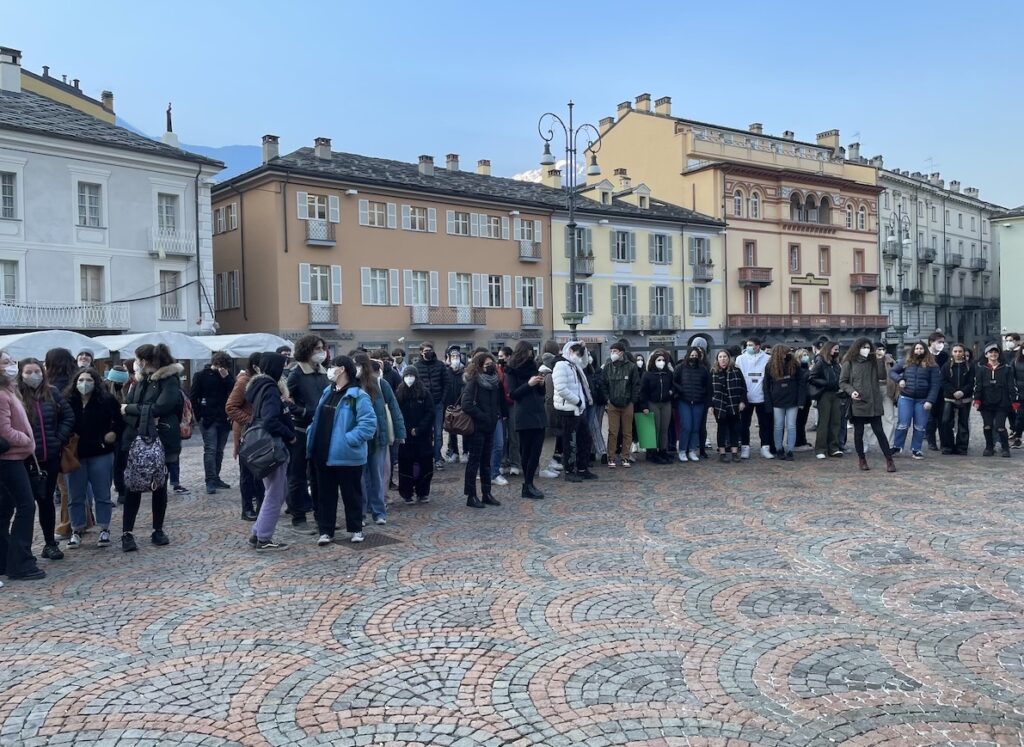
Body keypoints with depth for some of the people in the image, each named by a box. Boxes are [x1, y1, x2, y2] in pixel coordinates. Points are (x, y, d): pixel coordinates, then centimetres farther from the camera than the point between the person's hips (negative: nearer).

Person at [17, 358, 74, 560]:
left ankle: (50, 543, 21)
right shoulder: (15, 396, -6)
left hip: (50, 457, 3)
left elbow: (68, 417, 8)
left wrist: (59, 440, -1)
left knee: (46, 499, 12)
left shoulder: (52, 393, 5)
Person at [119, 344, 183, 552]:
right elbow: (124, 408, 2)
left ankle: (158, 530, 20)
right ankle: (127, 533, 7)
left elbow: (159, 408, -20)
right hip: (137, 439, 4)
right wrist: (146, 416, -17)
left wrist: (131, 408, -9)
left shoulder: (170, 380, -8)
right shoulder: (141, 381, 10)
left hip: (162, 441, -4)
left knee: (159, 486, 7)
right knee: (133, 486, 2)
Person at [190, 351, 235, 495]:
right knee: (210, 450, -8)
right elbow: (193, 397, -1)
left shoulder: (227, 376, 8)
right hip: (208, 420, -4)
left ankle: (216, 478, 19)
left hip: (224, 419, 4)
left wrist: (226, 377, -15)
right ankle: (210, 481, -7)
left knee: (219, 451, 10)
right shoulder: (201, 376, -2)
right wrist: (200, 416, -4)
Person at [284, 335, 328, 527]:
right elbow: (287, 401, -14)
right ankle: (298, 514, 11)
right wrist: (307, 412, -19)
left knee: (319, 472, 12)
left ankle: (320, 511, 22)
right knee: (298, 474, 3)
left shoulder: (323, 373, 10)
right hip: (301, 430, -6)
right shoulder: (296, 374, -8)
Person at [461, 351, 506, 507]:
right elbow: (467, 405, -19)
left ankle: (486, 494, 20)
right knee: (474, 460, -1)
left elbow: (500, 400, 18)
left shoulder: (495, 381, 8)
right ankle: (471, 496, 5)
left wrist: (498, 414, 0)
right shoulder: (474, 381, -12)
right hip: (477, 427, -7)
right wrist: (483, 417, -16)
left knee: (486, 461, 12)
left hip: (490, 426, 7)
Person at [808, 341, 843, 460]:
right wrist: (826, 383, -17)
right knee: (823, 422, -2)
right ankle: (820, 449, 3)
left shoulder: (836, 363, 11)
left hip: (835, 394, 6)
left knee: (835, 421, 6)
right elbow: (811, 378, -12)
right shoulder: (820, 362, -8)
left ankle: (833, 448, 14)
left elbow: (839, 378, 20)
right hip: (824, 395, -6)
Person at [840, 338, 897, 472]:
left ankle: (889, 460, 6)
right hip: (857, 403, -2)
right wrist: (851, 391, -12)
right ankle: (861, 459, 21)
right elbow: (842, 382, -1)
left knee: (879, 431, 1)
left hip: (873, 403, 2)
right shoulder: (849, 364, 0)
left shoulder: (873, 362, 10)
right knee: (858, 432, 8)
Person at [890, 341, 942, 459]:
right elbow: (892, 372, 12)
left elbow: (935, 385, -6)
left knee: (920, 426, 5)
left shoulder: (931, 365, -2)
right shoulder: (906, 362, 4)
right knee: (903, 424, -3)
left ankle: (916, 449, 16)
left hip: (922, 400, 0)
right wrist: (899, 379, -8)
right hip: (906, 398, 0)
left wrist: (930, 401, -13)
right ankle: (897, 446, 11)